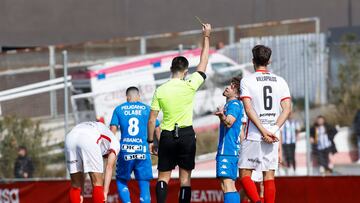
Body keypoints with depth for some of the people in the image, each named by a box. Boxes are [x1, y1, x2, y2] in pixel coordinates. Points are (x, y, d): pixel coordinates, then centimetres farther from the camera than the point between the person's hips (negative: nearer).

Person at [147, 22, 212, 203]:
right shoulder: (189, 86, -7)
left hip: (167, 136, 1)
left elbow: (152, 119, 0)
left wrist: (150, 141, 10)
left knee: (163, 177, 6)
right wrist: (206, 37, 12)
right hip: (186, 135, -1)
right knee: (185, 177, 3)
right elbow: (203, 64, 5)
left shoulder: (160, 91, -2)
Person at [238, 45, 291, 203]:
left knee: (245, 173, 3)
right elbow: (287, 109, -1)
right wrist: (274, 130, -4)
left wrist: (263, 131, -12)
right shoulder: (280, 81, 7)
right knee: (269, 175, 6)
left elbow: (249, 109, -12)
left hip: (253, 136, -3)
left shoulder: (247, 81, -2)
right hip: (273, 136, 3)